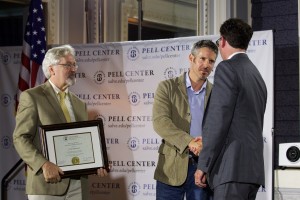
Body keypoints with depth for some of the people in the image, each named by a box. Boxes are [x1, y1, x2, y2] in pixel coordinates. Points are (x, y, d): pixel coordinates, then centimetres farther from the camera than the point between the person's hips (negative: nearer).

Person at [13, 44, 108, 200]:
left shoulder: (79, 104, 19)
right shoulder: (31, 97, -1)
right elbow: (21, 138, -8)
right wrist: (44, 164, -21)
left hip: (77, 185, 6)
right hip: (47, 183, -5)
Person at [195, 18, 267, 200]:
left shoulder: (227, 68, -5)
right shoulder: (257, 75, 22)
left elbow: (218, 120, -14)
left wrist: (203, 165, -11)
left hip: (232, 166, -9)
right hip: (253, 168, 9)